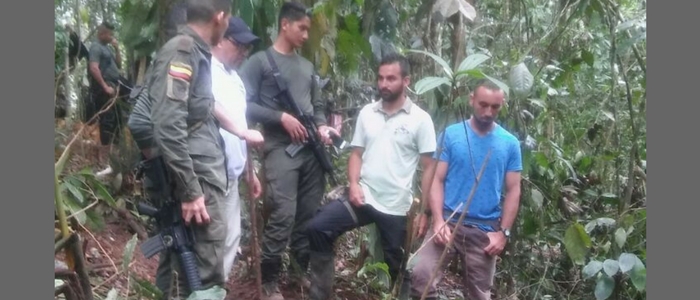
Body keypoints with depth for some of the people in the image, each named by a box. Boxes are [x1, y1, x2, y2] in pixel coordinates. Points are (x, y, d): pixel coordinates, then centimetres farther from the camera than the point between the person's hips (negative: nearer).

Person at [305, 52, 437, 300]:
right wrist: (353, 184, -9)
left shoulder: (420, 119, -6)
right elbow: (357, 153, 9)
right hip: (363, 198, 3)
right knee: (318, 228, -12)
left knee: (396, 265, 11)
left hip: (397, 206, -3)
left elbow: (429, 167, -5)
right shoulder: (367, 112, 5)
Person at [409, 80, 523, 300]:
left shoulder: (510, 143, 3)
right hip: (448, 223, -1)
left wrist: (503, 232, -3)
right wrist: (438, 220, -15)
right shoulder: (451, 134, -1)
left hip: (485, 230, 2)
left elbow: (513, 190, 5)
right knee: (420, 275, -17)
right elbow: (436, 179, -3)